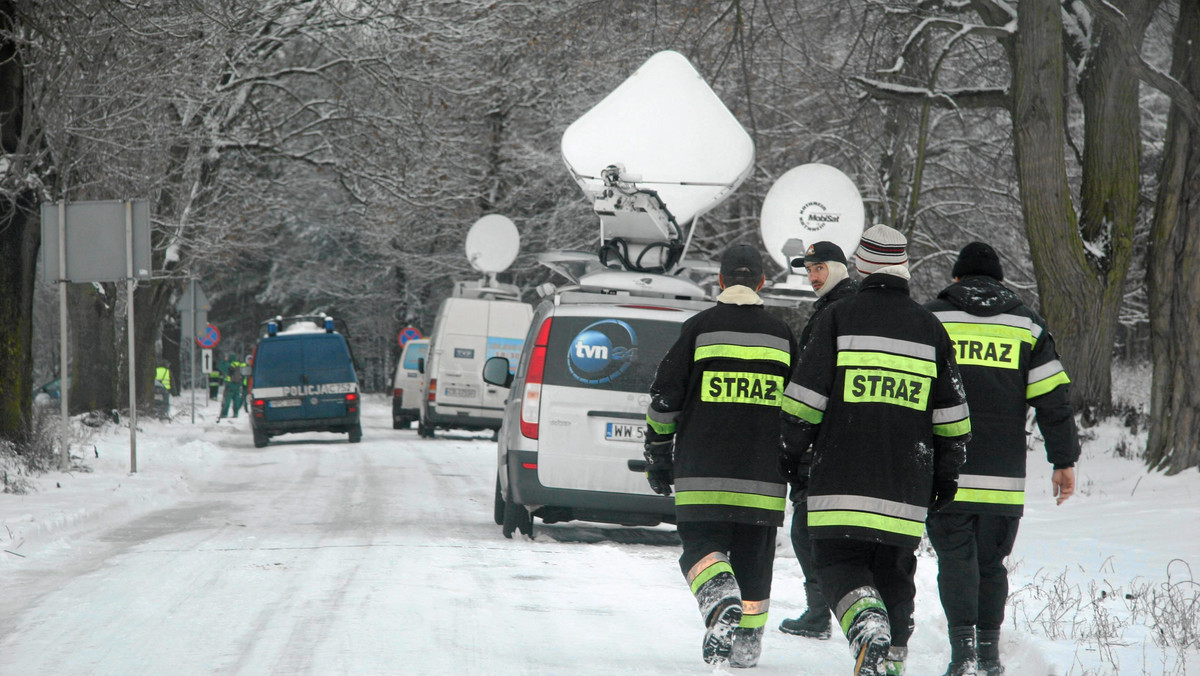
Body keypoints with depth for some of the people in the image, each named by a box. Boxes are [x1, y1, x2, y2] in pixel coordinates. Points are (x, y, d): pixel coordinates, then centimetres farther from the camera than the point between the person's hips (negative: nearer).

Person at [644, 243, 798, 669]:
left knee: (701, 545, 0)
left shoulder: (700, 328, 0)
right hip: (763, 475, 3)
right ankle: (747, 641, 14)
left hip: (703, 474, -2)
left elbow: (665, 398, -1)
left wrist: (658, 457, 9)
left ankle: (721, 602, -28)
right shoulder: (782, 336, 8)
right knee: (753, 557, 13)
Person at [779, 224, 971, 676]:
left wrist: (790, 454, 5)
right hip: (906, 492, 3)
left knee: (839, 563, -2)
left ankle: (868, 624, -30)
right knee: (895, 570, 15)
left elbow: (804, 396, -5)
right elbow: (951, 416, 11)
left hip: (841, 481, -3)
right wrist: (946, 473, 21)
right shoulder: (929, 328, 9)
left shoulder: (838, 318, -2)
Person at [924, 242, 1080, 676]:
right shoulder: (1027, 324, 10)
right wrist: (1064, 461, 8)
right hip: (1004, 476, 2)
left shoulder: (930, 320, 6)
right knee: (990, 560, 14)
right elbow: (1053, 399, 5)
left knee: (955, 556, -2)